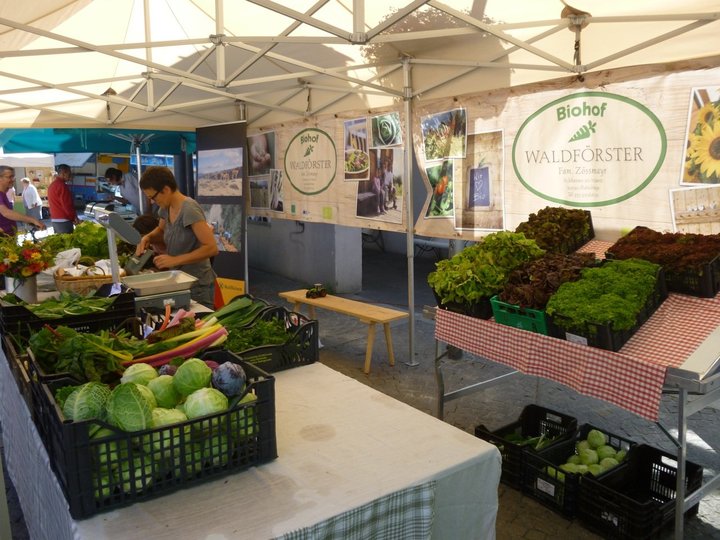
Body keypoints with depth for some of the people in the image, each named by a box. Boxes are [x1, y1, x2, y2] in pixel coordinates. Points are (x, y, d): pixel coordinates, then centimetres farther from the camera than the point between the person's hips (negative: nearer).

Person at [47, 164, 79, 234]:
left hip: (55, 220, 10)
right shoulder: (61, 185, -14)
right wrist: (74, 217, -7)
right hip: (63, 221, -10)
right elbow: (67, 205, -18)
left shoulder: (52, 184, 16)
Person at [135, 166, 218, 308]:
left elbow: (211, 248, -27)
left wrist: (175, 260, -26)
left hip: (197, 285, -8)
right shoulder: (166, 208, 4)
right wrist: (147, 238, 4)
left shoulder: (189, 210, -21)